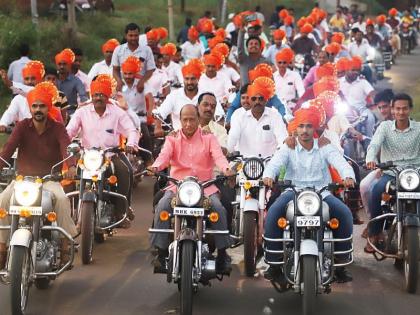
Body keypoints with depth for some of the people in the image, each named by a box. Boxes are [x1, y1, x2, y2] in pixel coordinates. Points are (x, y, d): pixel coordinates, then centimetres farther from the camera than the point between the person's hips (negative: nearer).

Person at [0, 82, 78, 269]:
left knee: (62, 199, -32)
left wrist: (71, 166, -40)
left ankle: (65, 247, -24)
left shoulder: (57, 129, 0)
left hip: (49, 179, -1)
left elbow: (67, 148, -18)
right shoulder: (22, 126, 2)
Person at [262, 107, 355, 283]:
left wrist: (348, 177, -32)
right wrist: (268, 176, -36)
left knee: (345, 213, -23)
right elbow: (275, 163, -11)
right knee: (272, 214, -28)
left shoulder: (325, 148, 9)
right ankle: (274, 262, -18)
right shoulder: (288, 148, 7)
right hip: (293, 192, -1)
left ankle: (341, 262, -12)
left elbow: (340, 163, -8)